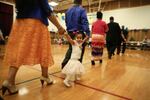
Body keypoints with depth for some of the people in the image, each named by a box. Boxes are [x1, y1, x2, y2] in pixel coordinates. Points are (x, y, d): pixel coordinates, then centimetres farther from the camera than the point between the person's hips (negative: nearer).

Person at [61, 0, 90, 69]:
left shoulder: (68, 11, 12)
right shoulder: (82, 10, -6)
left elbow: (66, 22, 16)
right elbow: (85, 22, -15)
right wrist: (88, 33, -18)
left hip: (70, 33, 6)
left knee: (70, 48, 18)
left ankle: (64, 63, 5)